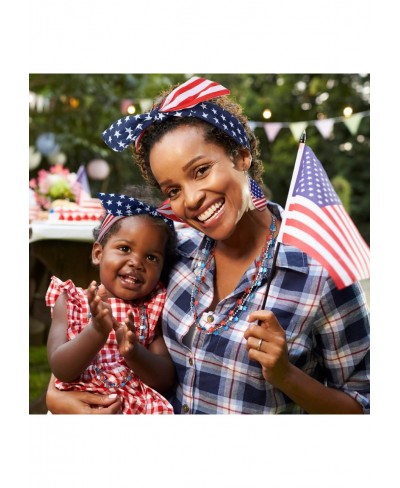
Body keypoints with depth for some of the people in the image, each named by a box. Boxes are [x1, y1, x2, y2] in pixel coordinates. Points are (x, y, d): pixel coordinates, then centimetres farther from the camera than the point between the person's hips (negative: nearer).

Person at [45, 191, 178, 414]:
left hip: (140, 408, 2)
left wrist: (133, 351, -19)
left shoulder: (153, 310, 6)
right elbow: (61, 369, -8)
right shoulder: (71, 301, 3)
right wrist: (97, 331, -23)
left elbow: (167, 379, -1)